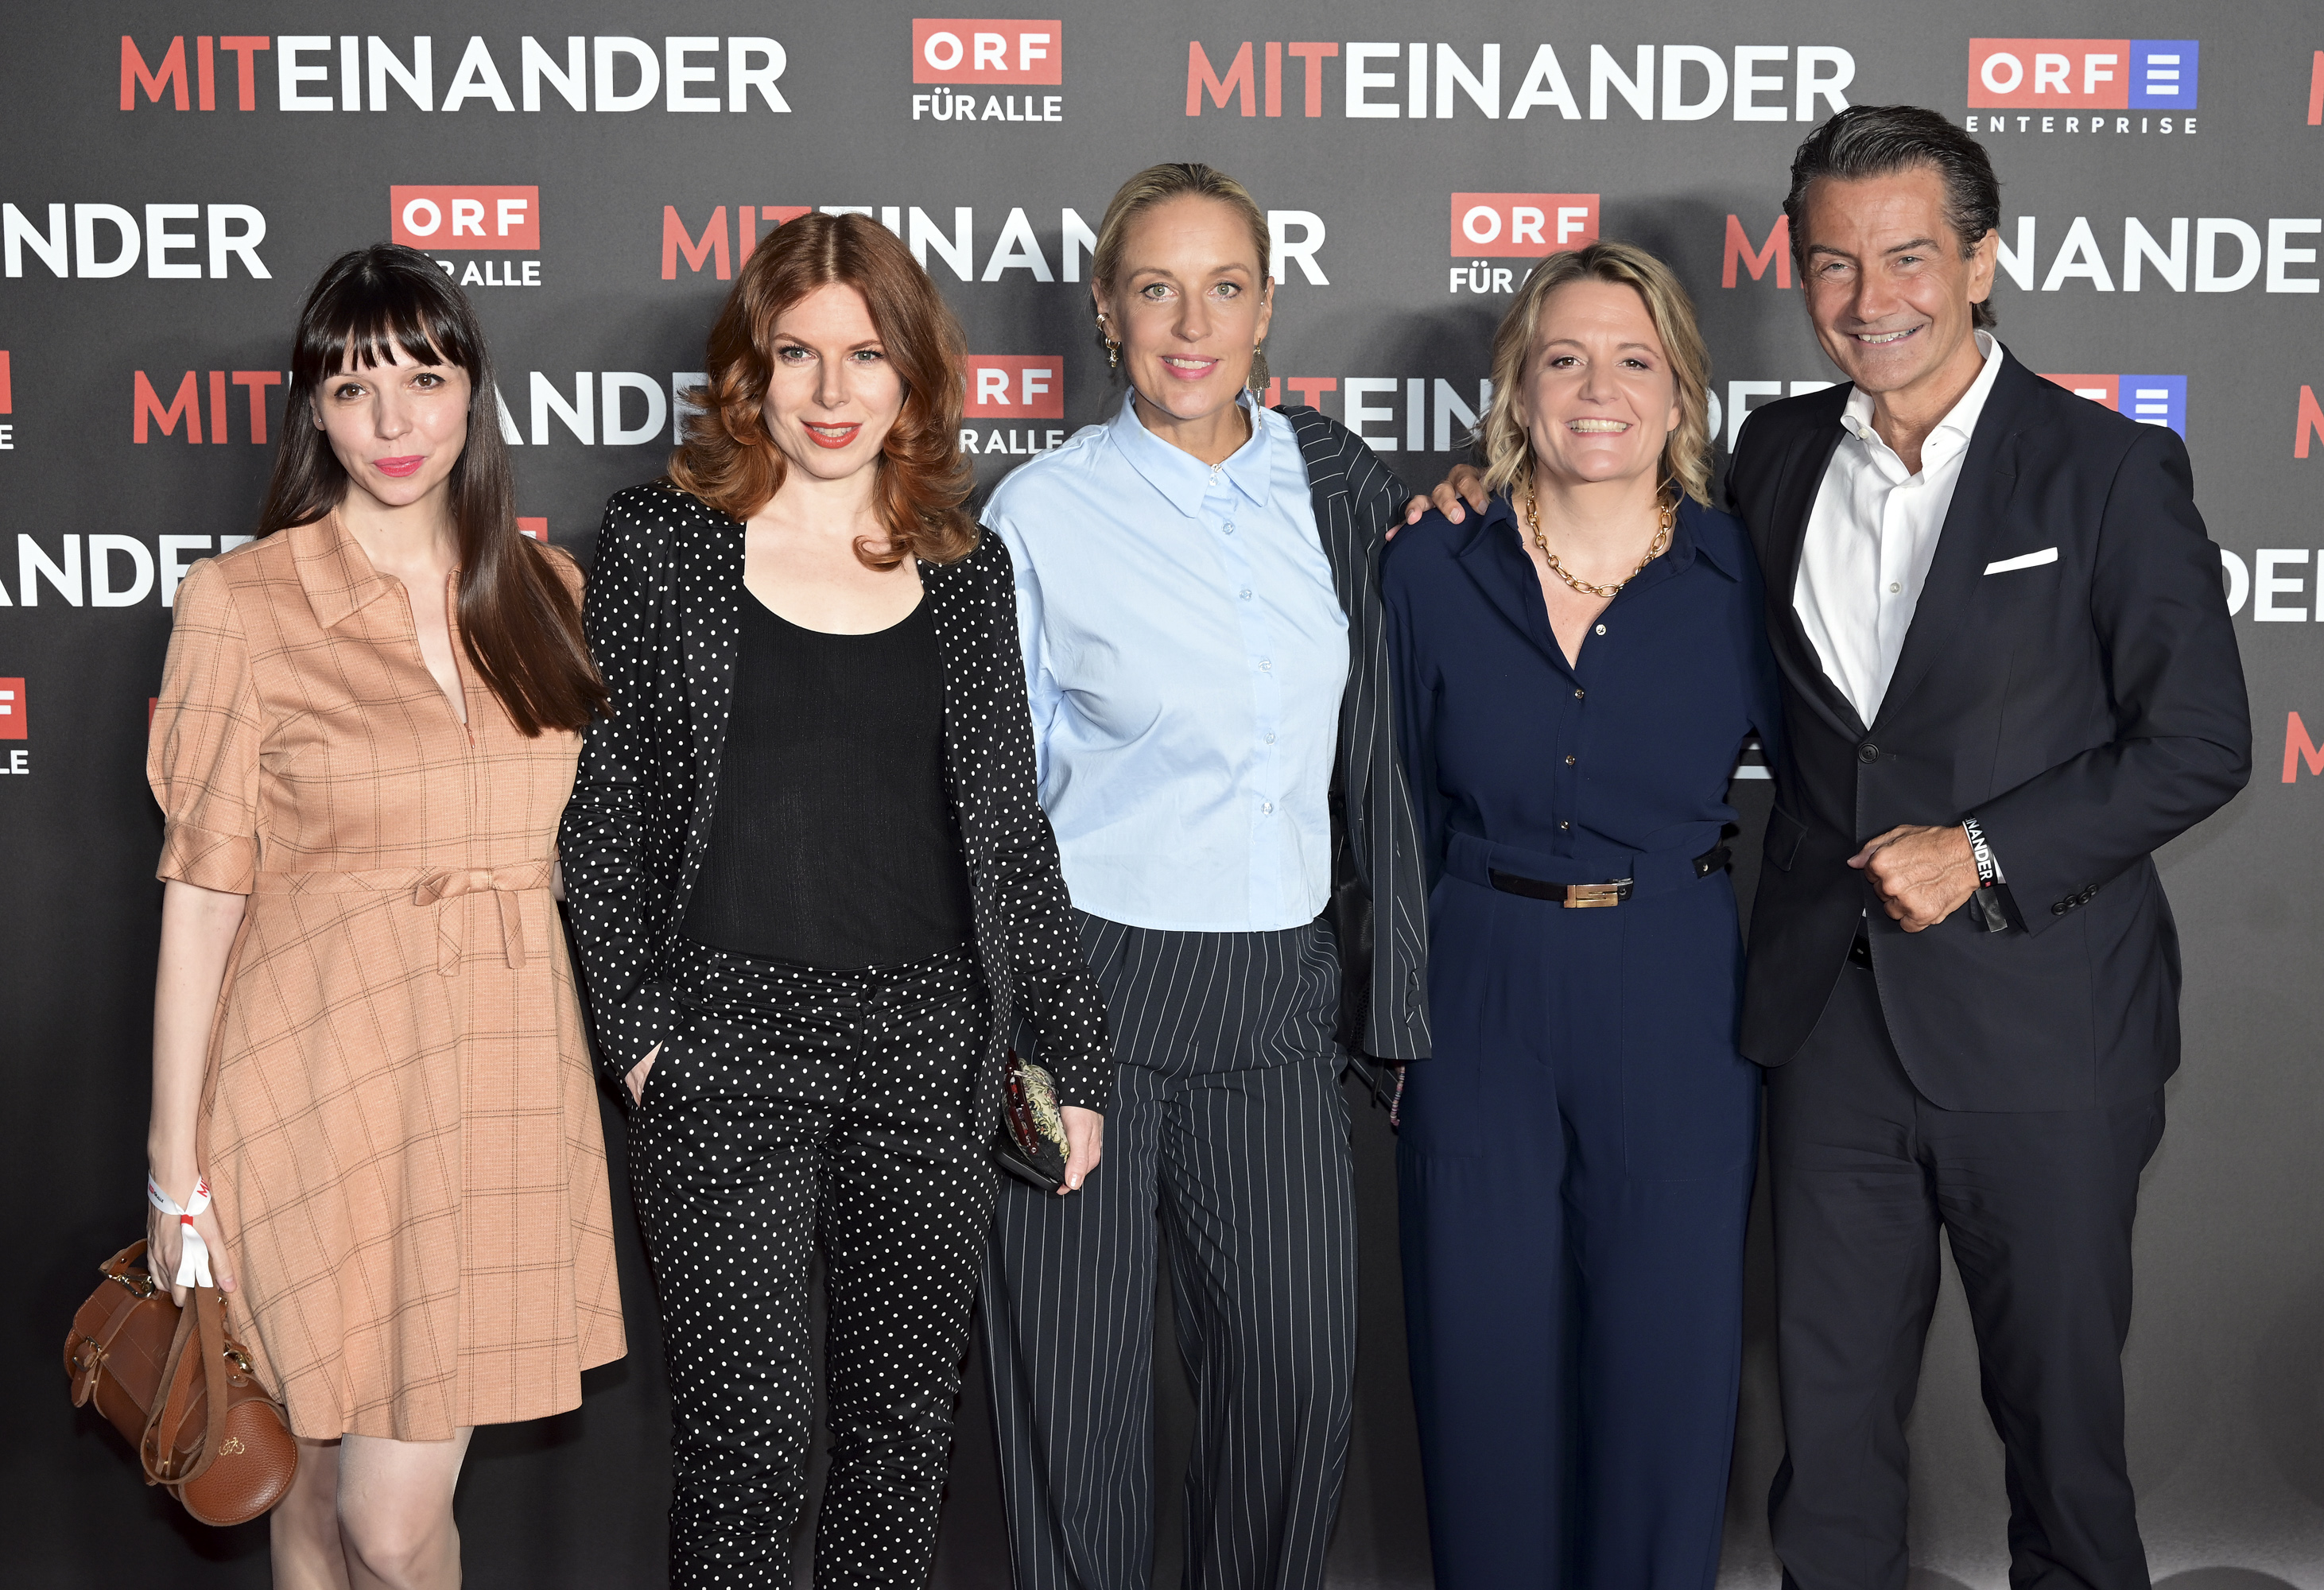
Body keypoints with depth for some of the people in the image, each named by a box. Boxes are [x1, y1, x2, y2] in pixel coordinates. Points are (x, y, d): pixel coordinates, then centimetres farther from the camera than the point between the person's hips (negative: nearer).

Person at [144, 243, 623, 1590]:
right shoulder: (245, 601, -7)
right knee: (327, 1481, 9)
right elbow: (203, 887, -6)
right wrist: (178, 1165, -6)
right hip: (323, 1076, -3)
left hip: (504, 1074, 3)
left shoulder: (545, 591, 6)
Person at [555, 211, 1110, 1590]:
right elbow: (604, 802, 2)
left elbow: (1010, 821, 11)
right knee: (749, 1435, -5)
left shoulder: (966, 568, 9)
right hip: (731, 1043, -3)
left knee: (909, 1420, 10)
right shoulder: (665, 539, 2)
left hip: (931, 1047, 3)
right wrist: (635, 1022, -7)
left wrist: (1076, 1052, 9)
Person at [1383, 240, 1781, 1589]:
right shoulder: (1435, 568, -1)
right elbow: (1397, 813, 5)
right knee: (1486, 1361, 10)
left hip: (1677, 1009, -1)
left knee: (1667, 1360, 8)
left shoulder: (1738, 575, -4)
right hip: (1480, 999, 1)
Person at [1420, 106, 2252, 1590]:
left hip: (2039, 1023, -4)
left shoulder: (2109, 469, -7)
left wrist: (1983, 852, -17)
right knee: (1830, 1397, 14)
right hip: (1830, 1010, 4)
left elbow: (2201, 743, -7)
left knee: (2058, 1398, 11)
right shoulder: (1778, 455, 7)